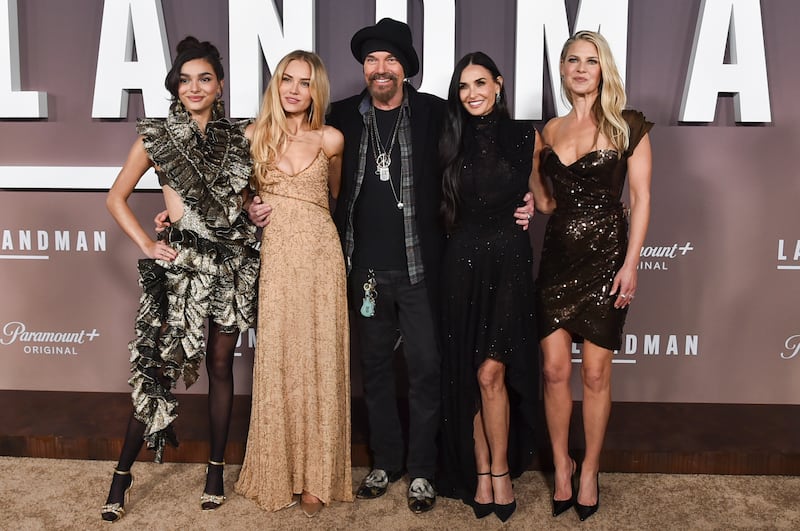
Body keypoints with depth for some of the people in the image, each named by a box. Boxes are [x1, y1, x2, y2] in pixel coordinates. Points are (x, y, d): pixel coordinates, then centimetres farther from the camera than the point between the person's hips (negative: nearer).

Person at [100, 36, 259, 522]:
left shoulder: (238, 137, 7)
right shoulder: (157, 135, 0)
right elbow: (117, 198, 5)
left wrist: (257, 211, 0)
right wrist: (148, 244, -5)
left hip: (233, 262, 3)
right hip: (182, 263, -2)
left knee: (221, 365, 9)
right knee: (162, 364, -2)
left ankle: (216, 469, 22)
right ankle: (123, 473, 13)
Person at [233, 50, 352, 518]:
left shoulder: (330, 140, 3)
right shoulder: (256, 136, 5)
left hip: (321, 257, 0)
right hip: (277, 260, 1)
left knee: (320, 364, 4)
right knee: (276, 365, 5)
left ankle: (316, 477, 16)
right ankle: (278, 473, 19)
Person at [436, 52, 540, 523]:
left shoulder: (526, 136, 3)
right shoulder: (452, 142, 7)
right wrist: (465, 230, 3)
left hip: (509, 260, -2)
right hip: (463, 262, 2)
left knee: (491, 370, -7)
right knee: (468, 373, 5)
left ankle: (500, 470, 11)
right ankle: (480, 471, 18)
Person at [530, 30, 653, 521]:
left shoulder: (628, 126, -1)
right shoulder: (550, 131, 10)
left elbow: (641, 199, -4)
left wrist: (631, 264, -11)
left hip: (606, 258, -3)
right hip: (558, 257, 3)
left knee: (596, 373, 3)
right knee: (555, 369, 3)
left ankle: (590, 470, 21)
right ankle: (562, 464, 22)